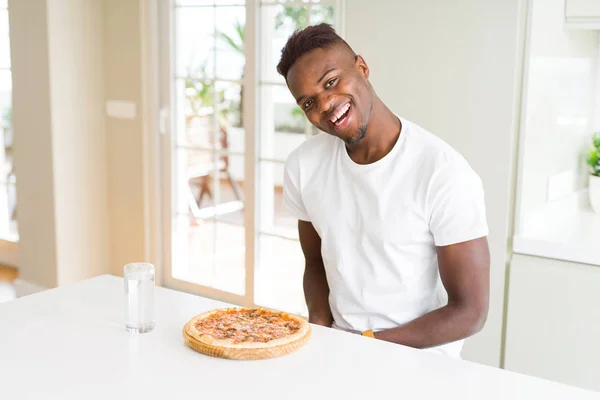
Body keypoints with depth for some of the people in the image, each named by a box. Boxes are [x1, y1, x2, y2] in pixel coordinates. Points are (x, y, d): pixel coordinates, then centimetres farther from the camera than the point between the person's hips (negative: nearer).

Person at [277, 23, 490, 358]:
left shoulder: (445, 174, -19)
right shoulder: (303, 167, -4)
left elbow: (471, 312, -14)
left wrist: (367, 343, -15)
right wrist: (320, 334, -7)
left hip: (423, 359, -2)